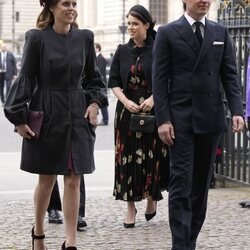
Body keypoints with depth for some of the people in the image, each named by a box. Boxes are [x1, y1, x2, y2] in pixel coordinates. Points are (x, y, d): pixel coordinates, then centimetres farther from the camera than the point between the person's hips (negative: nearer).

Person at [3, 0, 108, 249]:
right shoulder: (37, 38, -6)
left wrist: (95, 101, -2)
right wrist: (20, 118, -8)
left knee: (73, 181, -2)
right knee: (46, 180, 9)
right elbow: (25, 78, -5)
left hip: (77, 116, 2)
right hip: (46, 115, -2)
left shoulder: (84, 38, 3)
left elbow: (92, 77, 14)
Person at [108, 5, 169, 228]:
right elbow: (114, 82, 5)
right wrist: (126, 101, -11)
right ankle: (130, 206, 4)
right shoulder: (122, 51, 6)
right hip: (127, 111, 2)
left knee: (152, 157, 0)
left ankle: (152, 197, 24)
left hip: (152, 111, -2)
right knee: (127, 158, -1)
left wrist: (153, 98, -17)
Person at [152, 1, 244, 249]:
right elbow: (159, 79, -2)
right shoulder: (168, 33, 1)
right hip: (180, 119, -4)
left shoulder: (220, 33, 11)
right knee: (181, 182, -7)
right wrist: (163, 119, -10)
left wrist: (236, 110, -5)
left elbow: (230, 75, 8)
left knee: (201, 183, 8)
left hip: (210, 118, 4)